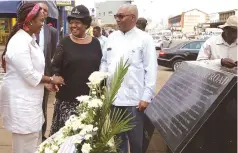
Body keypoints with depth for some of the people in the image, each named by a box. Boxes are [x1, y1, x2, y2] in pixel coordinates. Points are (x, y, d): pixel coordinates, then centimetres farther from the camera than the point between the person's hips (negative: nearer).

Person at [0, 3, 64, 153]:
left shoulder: (29, 39, 10)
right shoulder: (19, 43, -21)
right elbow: (29, 75, -22)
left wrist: (45, 82, 4)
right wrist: (51, 79, -9)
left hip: (29, 98, 10)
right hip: (20, 100, -10)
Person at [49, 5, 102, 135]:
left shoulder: (95, 43, 5)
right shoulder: (65, 43, -1)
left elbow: (100, 68, 11)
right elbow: (55, 66, 0)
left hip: (90, 97, 2)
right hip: (68, 97, -2)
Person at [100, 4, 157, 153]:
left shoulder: (145, 39, -5)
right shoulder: (112, 37, 10)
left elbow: (151, 70, -8)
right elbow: (104, 62, 15)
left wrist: (147, 97, -12)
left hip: (134, 100, -5)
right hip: (112, 98, 5)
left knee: (136, 140, 9)